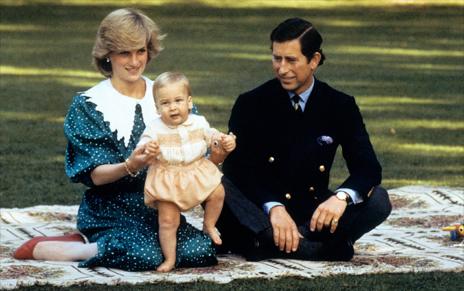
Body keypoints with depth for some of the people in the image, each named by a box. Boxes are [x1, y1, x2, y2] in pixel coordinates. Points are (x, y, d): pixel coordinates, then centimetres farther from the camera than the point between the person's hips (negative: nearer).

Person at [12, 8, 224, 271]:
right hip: (110, 211, -5)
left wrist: (214, 156, -16)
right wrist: (130, 167, -28)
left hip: (159, 208, 5)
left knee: (203, 250, -23)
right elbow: (95, 175, -8)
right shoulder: (88, 105, -1)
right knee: (145, 256, -33)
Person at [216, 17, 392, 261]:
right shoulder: (251, 104, -4)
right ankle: (315, 247, -43)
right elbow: (237, 168, -13)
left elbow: (368, 167, -8)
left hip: (313, 214, 2)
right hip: (260, 211, -2)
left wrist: (342, 197, -31)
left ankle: (270, 244, -33)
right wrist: (273, 207, -31)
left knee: (378, 200, -22)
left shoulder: (340, 106, 0)